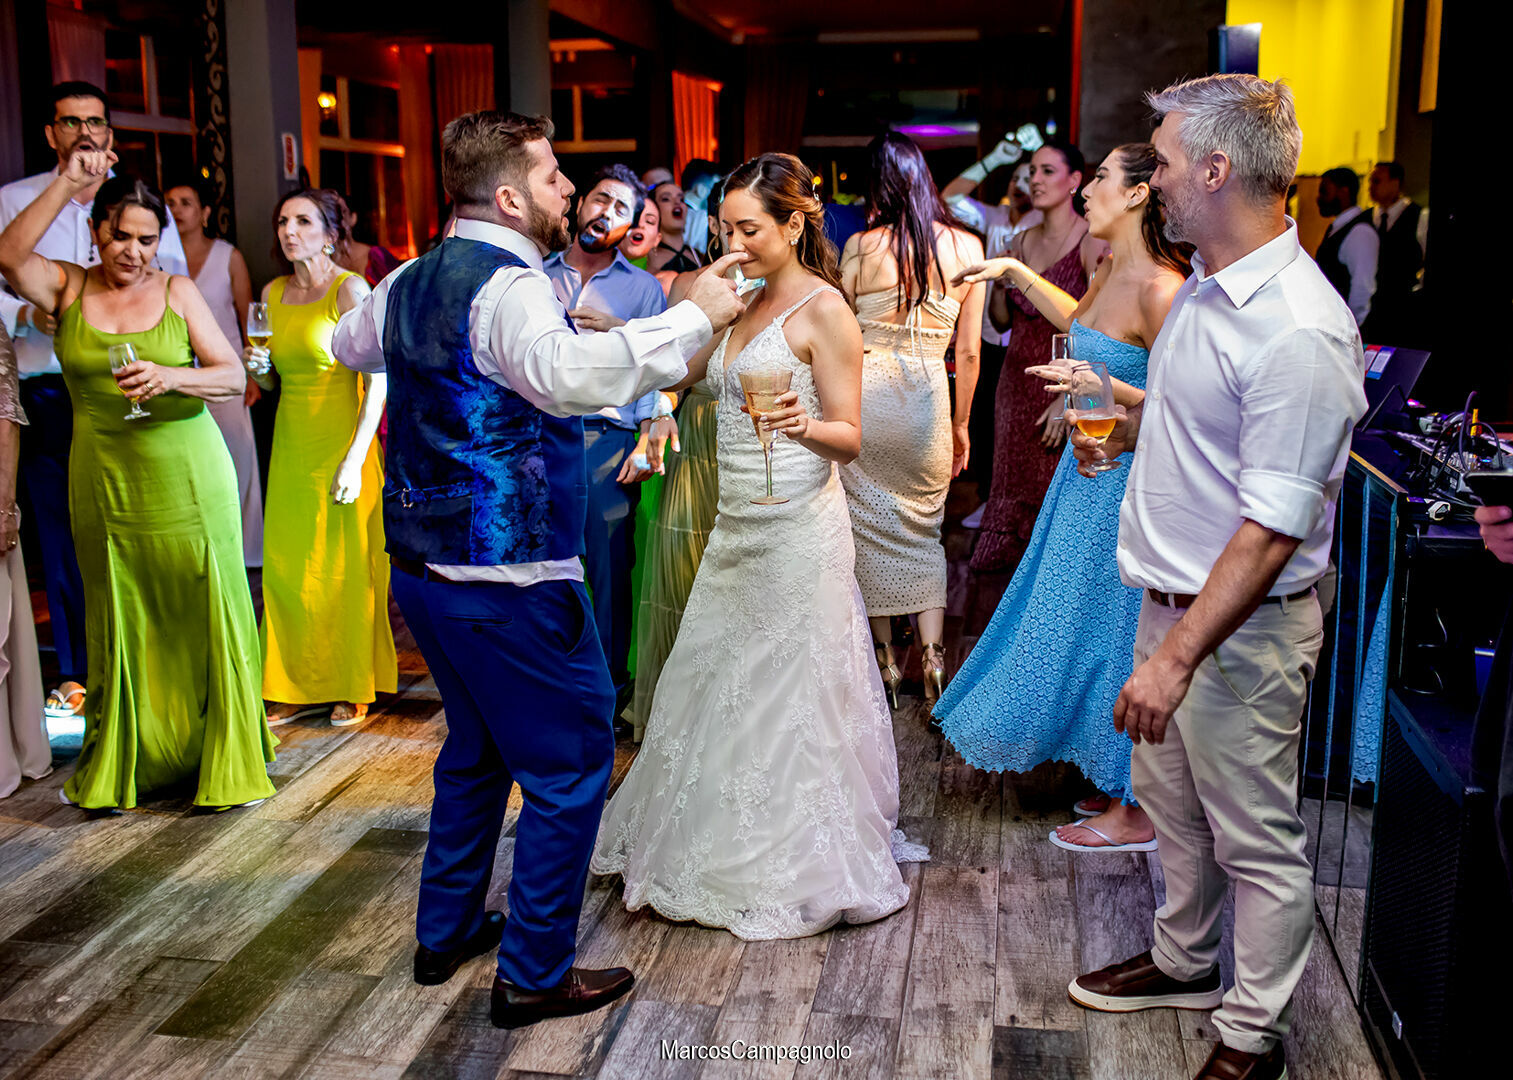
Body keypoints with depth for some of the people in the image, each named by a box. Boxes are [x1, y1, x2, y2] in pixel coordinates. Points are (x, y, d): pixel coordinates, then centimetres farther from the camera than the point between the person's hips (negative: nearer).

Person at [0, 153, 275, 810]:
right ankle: (119, 768, 23)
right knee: (118, 624, 8)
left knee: (206, 614, 0)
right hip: (105, 483, 1)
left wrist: (170, 377, -20)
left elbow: (234, 378, -1)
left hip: (189, 481, -1)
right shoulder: (66, 288, 5)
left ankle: (227, 761, 13)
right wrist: (66, 184, -20)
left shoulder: (177, 292, 4)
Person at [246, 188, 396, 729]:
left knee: (345, 565, 0)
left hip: (341, 440, -6)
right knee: (285, 567, 4)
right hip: (290, 442, 6)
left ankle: (353, 690, 12)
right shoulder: (273, 293, 11)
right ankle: (298, 688, 15)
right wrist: (257, 365, -2)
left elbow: (377, 382, -13)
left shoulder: (350, 289, -8)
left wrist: (355, 459, -18)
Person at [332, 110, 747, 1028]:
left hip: (422, 565, 10)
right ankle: (535, 975, 13)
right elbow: (571, 374, -38)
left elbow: (349, 345, 32)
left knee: (477, 745, 25)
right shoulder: (508, 286, -18)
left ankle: (445, 932, 37)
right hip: (508, 575, -10)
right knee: (570, 764, 4)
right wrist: (693, 316, -32)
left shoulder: (409, 282, 11)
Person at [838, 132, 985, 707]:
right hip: (928, 400, 1)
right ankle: (932, 654, 4)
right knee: (923, 531, 16)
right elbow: (967, 351, 3)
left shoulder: (861, 245, -5)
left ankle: (884, 659, 21)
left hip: (864, 394, -1)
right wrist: (961, 425, 14)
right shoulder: (967, 247, 0)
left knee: (870, 527, 12)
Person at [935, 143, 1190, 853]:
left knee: (1112, 630, 0)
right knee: (1084, 624, 16)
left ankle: (1137, 815, 16)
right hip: (1091, 467, 9)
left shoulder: (1160, 289, -21)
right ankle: (1120, 787, 31)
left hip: (1127, 482, -9)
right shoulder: (1113, 269, 7)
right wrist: (1015, 273, 26)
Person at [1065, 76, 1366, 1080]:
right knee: (1172, 800, 24)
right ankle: (1185, 961, 45)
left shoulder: (1298, 330, -26)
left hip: (1244, 627, -10)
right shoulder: (1208, 287, 5)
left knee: (1257, 842, 8)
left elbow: (1273, 527, -28)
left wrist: (1176, 657, -29)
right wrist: (1125, 424, 13)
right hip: (1176, 600, 10)